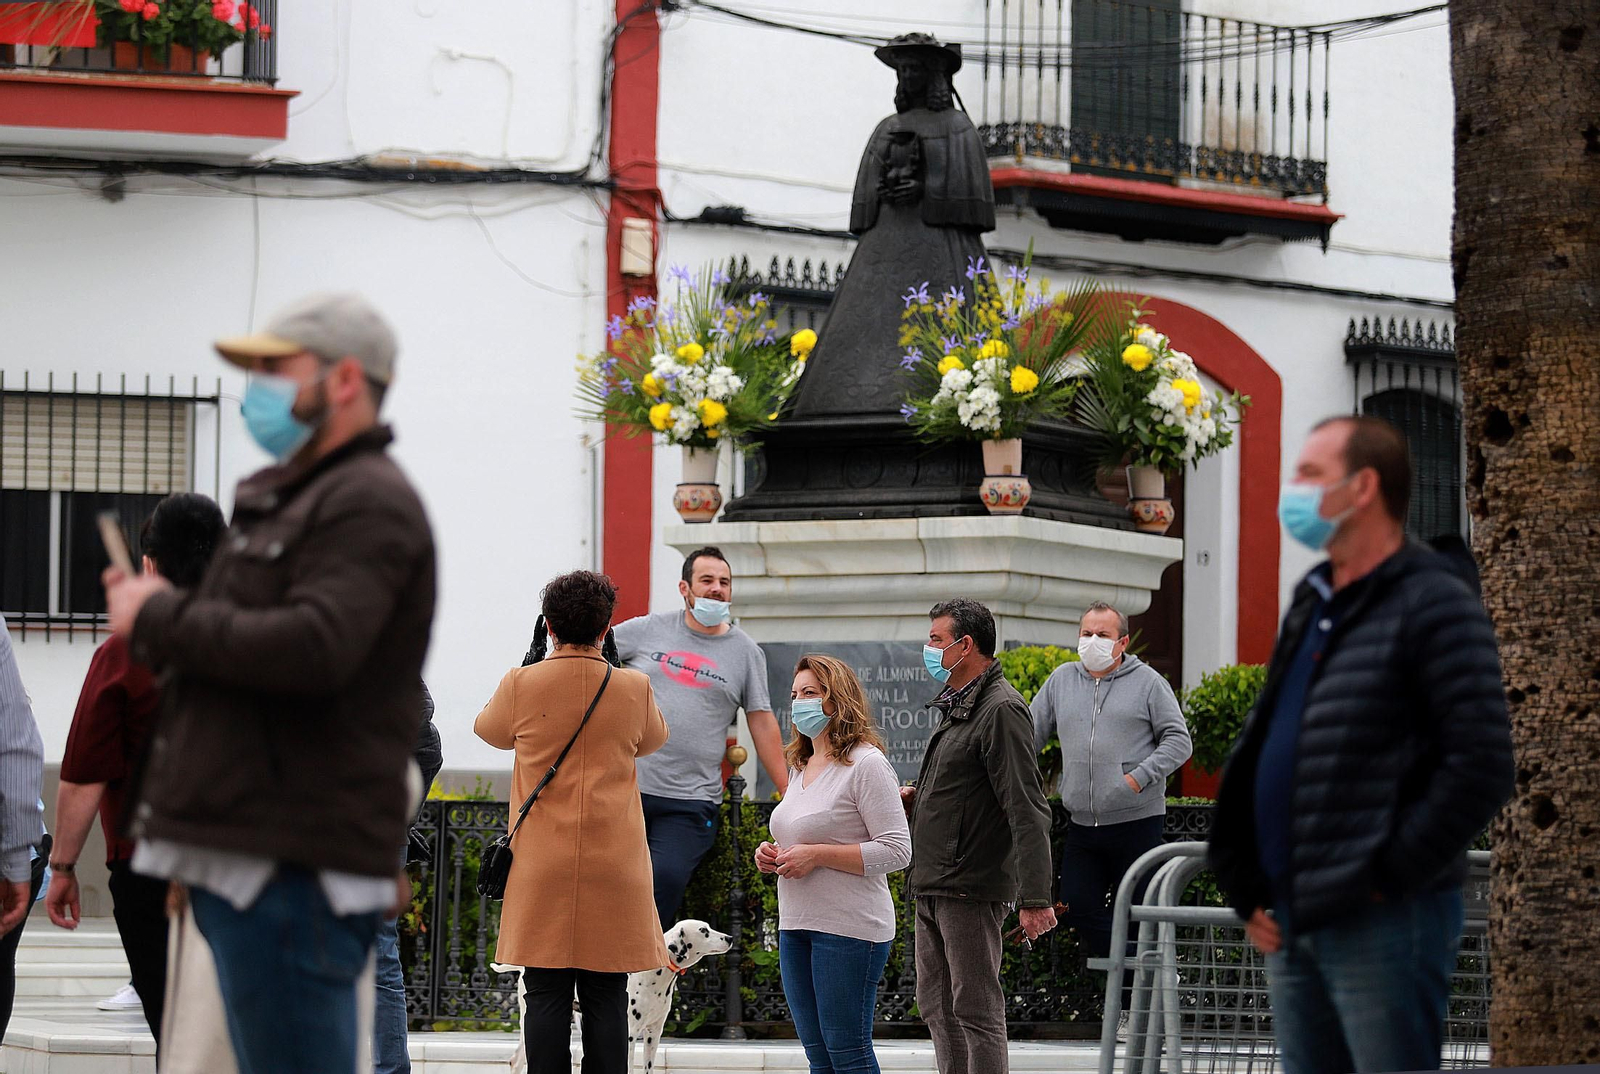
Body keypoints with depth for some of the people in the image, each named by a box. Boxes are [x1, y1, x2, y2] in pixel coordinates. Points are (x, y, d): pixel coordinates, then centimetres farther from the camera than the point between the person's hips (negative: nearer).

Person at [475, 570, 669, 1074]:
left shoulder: (521, 686, -3)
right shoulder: (634, 689, -1)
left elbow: (489, 730, 18)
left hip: (542, 864, 0)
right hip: (615, 863, 0)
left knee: (546, 996, 0)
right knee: (607, 999, 2)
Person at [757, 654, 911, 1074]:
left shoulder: (866, 764, -9)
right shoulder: (800, 768, 18)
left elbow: (897, 850, -15)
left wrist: (816, 855, -19)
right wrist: (772, 855, 8)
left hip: (849, 927, -9)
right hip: (795, 928, 9)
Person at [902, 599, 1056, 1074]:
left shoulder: (1002, 710, -15)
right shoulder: (957, 706, 17)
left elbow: (1027, 810, -21)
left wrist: (1034, 898, -27)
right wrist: (917, 797, 10)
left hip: (971, 890, -10)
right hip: (932, 889, 10)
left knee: (975, 1010, -8)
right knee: (938, 1008, 14)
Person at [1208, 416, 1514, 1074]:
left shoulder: (1434, 606, -8)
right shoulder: (1312, 606, 18)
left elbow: (1482, 767, -16)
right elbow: (1260, 749, 23)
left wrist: (1387, 878, -15)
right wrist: (1249, 893, 13)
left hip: (1382, 922, -8)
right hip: (1293, 923, 8)